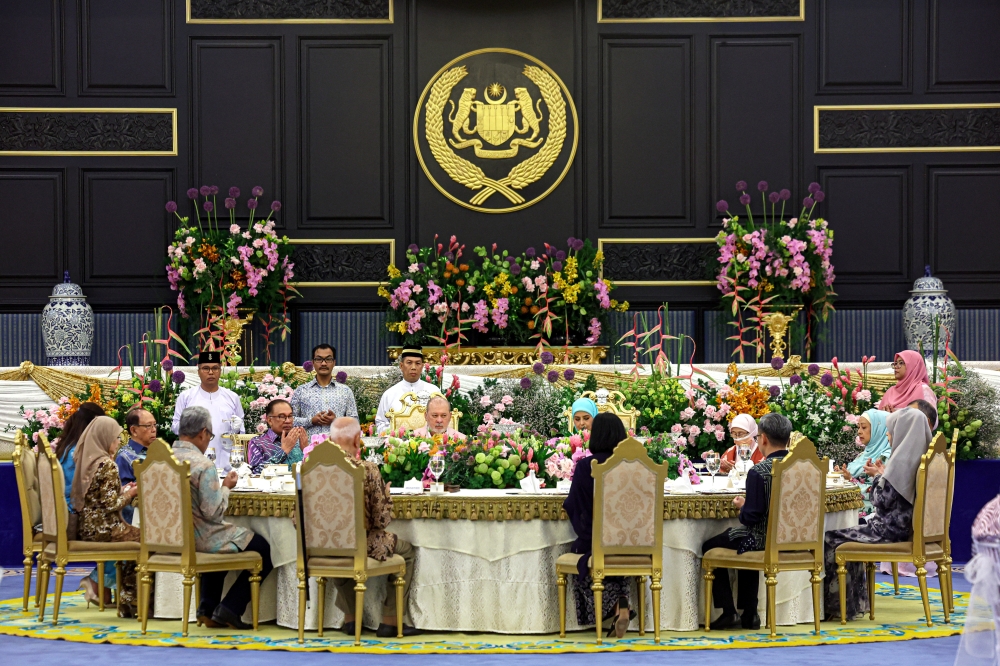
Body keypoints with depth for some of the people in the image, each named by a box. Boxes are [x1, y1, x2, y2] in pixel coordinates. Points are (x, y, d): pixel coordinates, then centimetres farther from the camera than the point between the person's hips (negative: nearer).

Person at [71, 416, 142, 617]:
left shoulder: (85, 461, 9)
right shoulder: (106, 464, -17)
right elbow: (110, 504, -19)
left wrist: (123, 491, 13)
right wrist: (130, 493, -4)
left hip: (86, 528, 8)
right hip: (104, 529, -8)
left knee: (134, 535, 24)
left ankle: (127, 602, 22)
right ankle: (131, 602, 14)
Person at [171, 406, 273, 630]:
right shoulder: (204, 466, -21)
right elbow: (213, 511, -22)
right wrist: (226, 487, -5)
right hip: (200, 539, -8)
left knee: (219, 540, 38)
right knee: (262, 549, 7)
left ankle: (207, 607, 28)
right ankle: (229, 609, 6)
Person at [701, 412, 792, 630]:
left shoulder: (758, 472, -22)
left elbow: (751, 517, -22)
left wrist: (742, 506, 1)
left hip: (764, 539, -7)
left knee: (709, 547, 18)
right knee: (748, 541, 38)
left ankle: (728, 612, 15)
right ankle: (749, 614, 33)